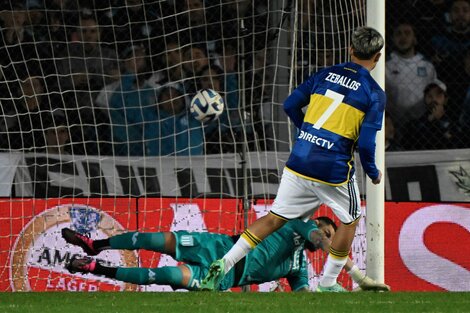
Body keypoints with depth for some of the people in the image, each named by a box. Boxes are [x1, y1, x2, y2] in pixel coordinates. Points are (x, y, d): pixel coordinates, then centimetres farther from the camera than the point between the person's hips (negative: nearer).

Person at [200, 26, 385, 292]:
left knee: (275, 218, 12)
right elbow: (366, 143, -11)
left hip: (300, 160, 4)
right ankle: (327, 285, 22)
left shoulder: (325, 75, 9)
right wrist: (373, 173, 8)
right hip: (334, 169, -4)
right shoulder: (374, 93, -5)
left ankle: (224, 264, -1)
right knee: (350, 220, 21)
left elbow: (290, 105, 10)